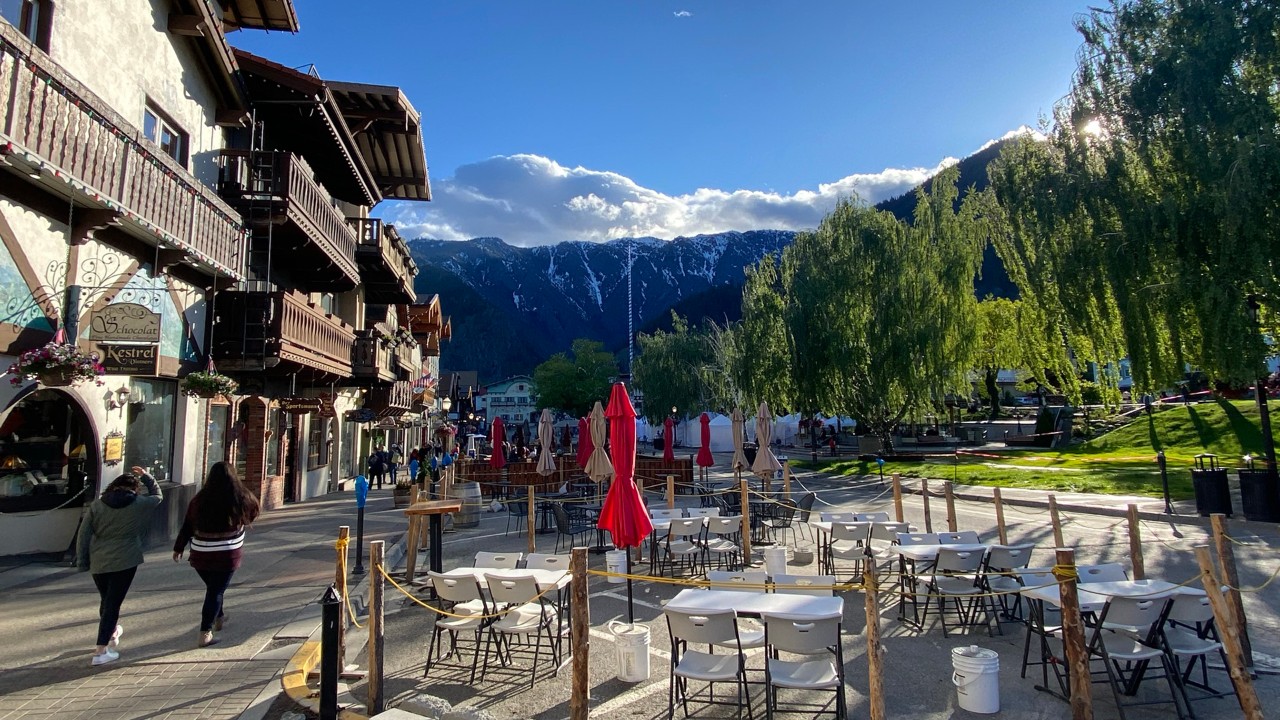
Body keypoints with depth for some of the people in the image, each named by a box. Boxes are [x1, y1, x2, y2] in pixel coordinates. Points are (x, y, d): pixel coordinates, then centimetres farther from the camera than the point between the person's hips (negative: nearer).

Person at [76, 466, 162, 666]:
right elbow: (158, 495, 15)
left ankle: (112, 633, 44)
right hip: (124, 561, -4)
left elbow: (84, 533, 2)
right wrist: (146, 476, 20)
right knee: (113, 603, 1)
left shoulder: (97, 504, 1)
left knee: (106, 600, 22)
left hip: (98, 562, 4)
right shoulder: (139, 504, -6)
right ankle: (101, 651, -1)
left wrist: (82, 560, 8)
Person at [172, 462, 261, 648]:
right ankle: (205, 634, 3)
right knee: (216, 591, 5)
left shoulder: (199, 500, -4)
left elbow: (187, 527, 4)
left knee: (213, 587, 23)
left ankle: (218, 618, 43)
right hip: (227, 555, -3)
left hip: (200, 554, 3)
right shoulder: (241, 499, -11)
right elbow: (253, 514, 9)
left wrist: (178, 548, 15)